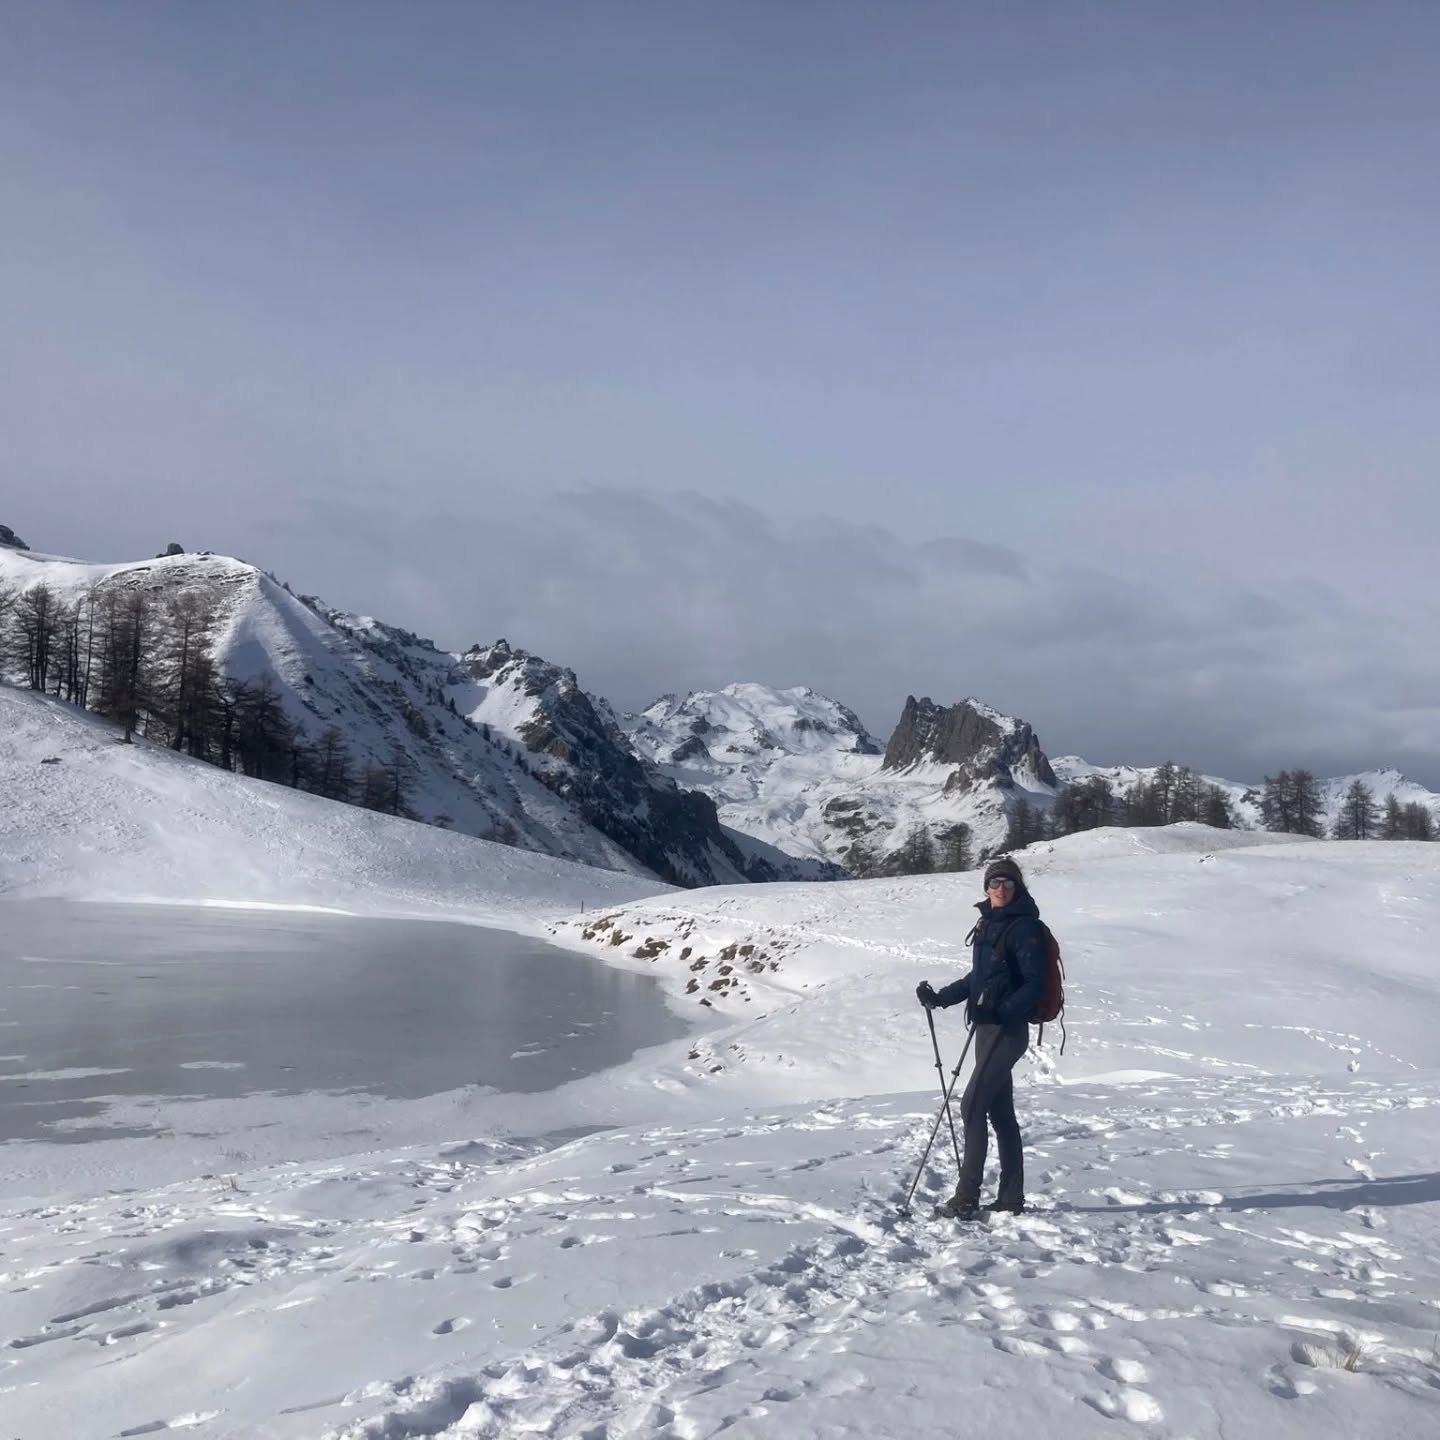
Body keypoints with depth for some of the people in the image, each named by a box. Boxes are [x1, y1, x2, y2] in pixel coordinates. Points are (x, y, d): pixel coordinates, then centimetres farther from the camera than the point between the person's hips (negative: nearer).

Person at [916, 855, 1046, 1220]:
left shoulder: (1024, 927, -12)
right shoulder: (989, 923, 14)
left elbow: (1034, 984, -16)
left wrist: (1002, 1010, -28)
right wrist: (939, 997, 14)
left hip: (1008, 1029, -9)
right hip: (988, 1027, 9)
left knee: (973, 1106, -11)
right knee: (1000, 1112, 11)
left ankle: (967, 1197, -7)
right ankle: (1011, 1198, 18)